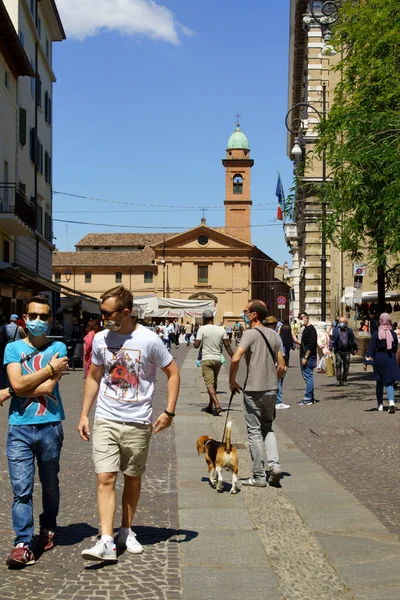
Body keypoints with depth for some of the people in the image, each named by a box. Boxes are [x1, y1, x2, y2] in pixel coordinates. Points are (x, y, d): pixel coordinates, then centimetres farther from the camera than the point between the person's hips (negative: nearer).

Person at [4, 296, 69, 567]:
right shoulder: (13, 348, 5)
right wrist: (50, 368, -9)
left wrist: (10, 392, -5)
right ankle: (23, 544, -3)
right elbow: (18, 383, -11)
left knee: (50, 484, 15)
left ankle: (48, 529, 34)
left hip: (50, 425, 0)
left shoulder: (58, 348, 2)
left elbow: (48, 387, -11)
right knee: (21, 488, -6)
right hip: (19, 427, 0)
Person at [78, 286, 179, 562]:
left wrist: (169, 412, -7)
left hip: (138, 423, -2)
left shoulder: (149, 340, -11)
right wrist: (84, 414, 10)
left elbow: (173, 372, -1)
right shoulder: (101, 339, 1)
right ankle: (106, 542, -10)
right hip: (105, 420, 2)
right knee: (105, 479, -8)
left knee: (133, 478, 11)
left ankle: (127, 531, 29)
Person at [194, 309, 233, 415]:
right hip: (217, 360, 5)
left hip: (206, 360, -5)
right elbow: (227, 345, 2)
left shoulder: (202, 329, -8)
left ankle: (217, 406, -23)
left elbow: (196, 345, -11)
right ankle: (210, 406, 27)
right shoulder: (221, 329, 4)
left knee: (209, 384, -7)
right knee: (214, 383, 18)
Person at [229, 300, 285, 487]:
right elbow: (282, 366, 8)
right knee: (267, 428, 20)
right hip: (271, 389, 6)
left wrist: (232, 381, -11)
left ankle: (259, 476, 6)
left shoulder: (250, 334, -11)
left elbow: (236, 358, -24)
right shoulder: (274, 335, 9)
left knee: (254, 431, 2)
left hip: (253, 390, -6)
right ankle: (274, 464, 1)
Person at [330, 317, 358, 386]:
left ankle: (344, 380, 12)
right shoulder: (336, 330, 6)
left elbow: (353, 340, 14)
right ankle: (338, 380, -8)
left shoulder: (349, 330, 8)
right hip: (338, 351, -1)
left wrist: (355, 349, 12)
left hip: (347, 351, 1)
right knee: (338, 365, -12)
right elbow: (332, 340, 6)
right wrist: (330, 347, -4)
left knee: (346, 366, 2)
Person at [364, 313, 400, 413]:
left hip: (379, 359, 0)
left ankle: (380, 404, 22)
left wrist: (366, 362, -8)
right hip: (390, 359, 0)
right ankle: (391, 402, -22)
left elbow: (371, 349, -8)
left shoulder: (376, 334, -6)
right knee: (389, 382, 2)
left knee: (380, 382, 15)